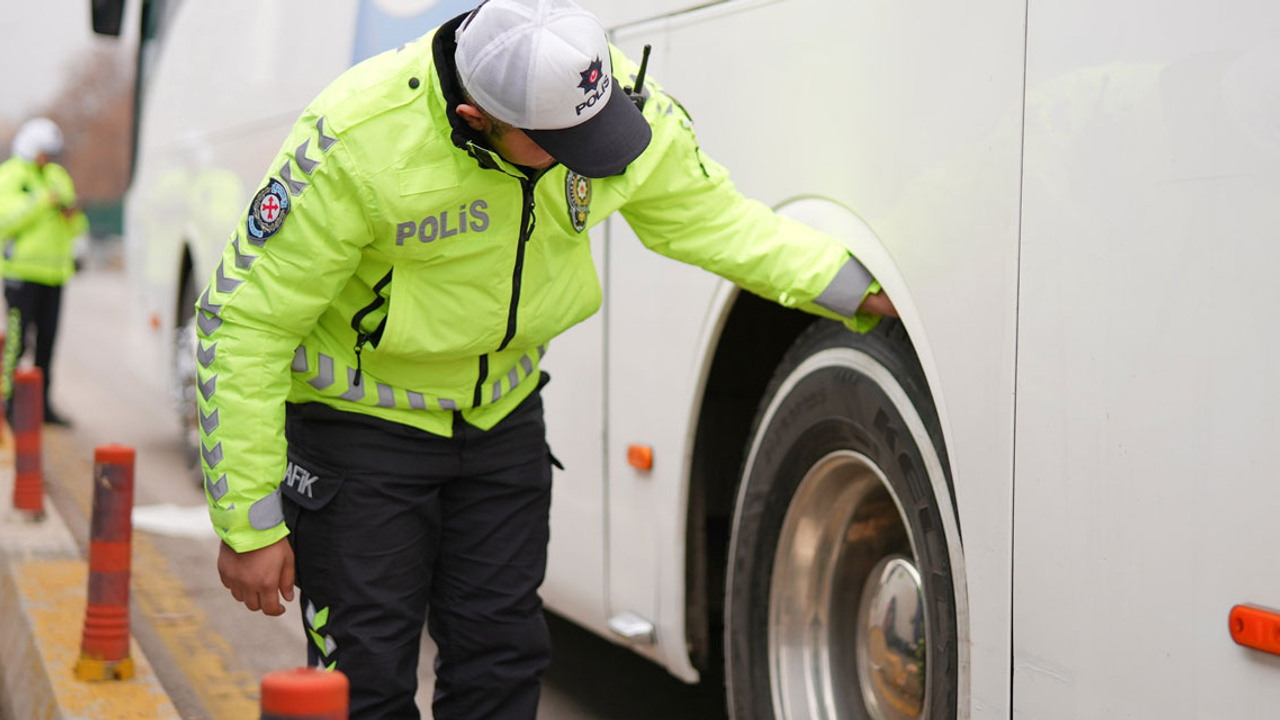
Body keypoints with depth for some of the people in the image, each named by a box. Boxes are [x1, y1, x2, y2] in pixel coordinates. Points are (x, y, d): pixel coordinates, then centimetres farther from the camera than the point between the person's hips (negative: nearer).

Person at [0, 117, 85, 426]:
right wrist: (42, 202, -18)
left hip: (53, 272, 6)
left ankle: (42, 404, 10)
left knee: (46, 340, 5)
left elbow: (76, 229, 19)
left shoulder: (58, 176, 17)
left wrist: (73, 214, -4)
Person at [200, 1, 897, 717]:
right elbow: (245, 323, -24)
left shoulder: (618, 96, -19)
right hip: (367, 417, -4)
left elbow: (707, 215, 2)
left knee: (503, 657, 10)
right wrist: (249, 528, -22)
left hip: (502, 410, 5)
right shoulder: (359, 142, -32)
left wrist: (856, 285, -9)